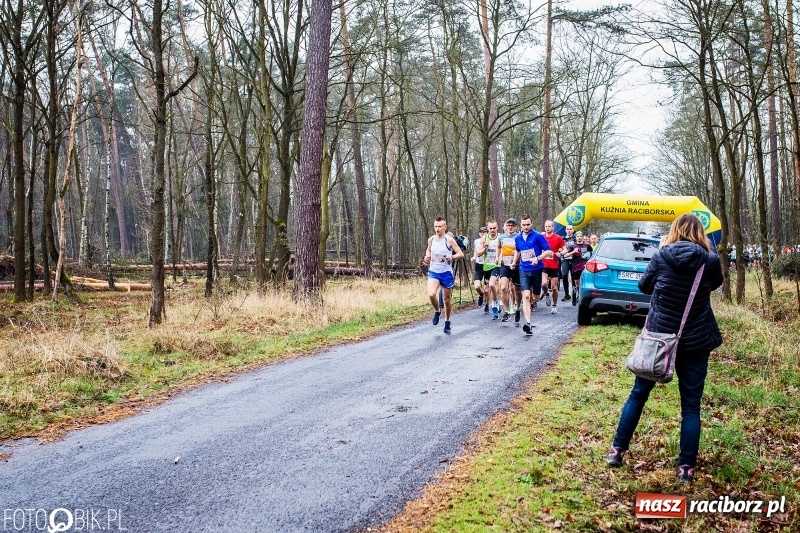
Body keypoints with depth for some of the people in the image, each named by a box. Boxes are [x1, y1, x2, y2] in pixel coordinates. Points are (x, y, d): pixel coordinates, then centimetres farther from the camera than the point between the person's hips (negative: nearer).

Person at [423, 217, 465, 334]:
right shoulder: (431, 240, 3)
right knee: (431, 294, -22)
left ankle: (447, 322, 28)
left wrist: (452, 257, -26)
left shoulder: (449, 240, -9)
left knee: (446, 299, 8)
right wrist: (427, 256, 3)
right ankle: (437, 311, 8)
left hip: (446, 273, -2)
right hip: (433, 272, 2)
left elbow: (461, 254, -7)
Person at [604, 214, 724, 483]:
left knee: (639, 393, 15)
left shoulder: (661, 256, -8)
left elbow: (644, 286, 8)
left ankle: (617, 450, 20)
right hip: (695, 342, 0)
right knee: (691, 405, 8)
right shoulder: (710, 260, -8)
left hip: (659, 336, 1)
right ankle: (686, 467, 7)